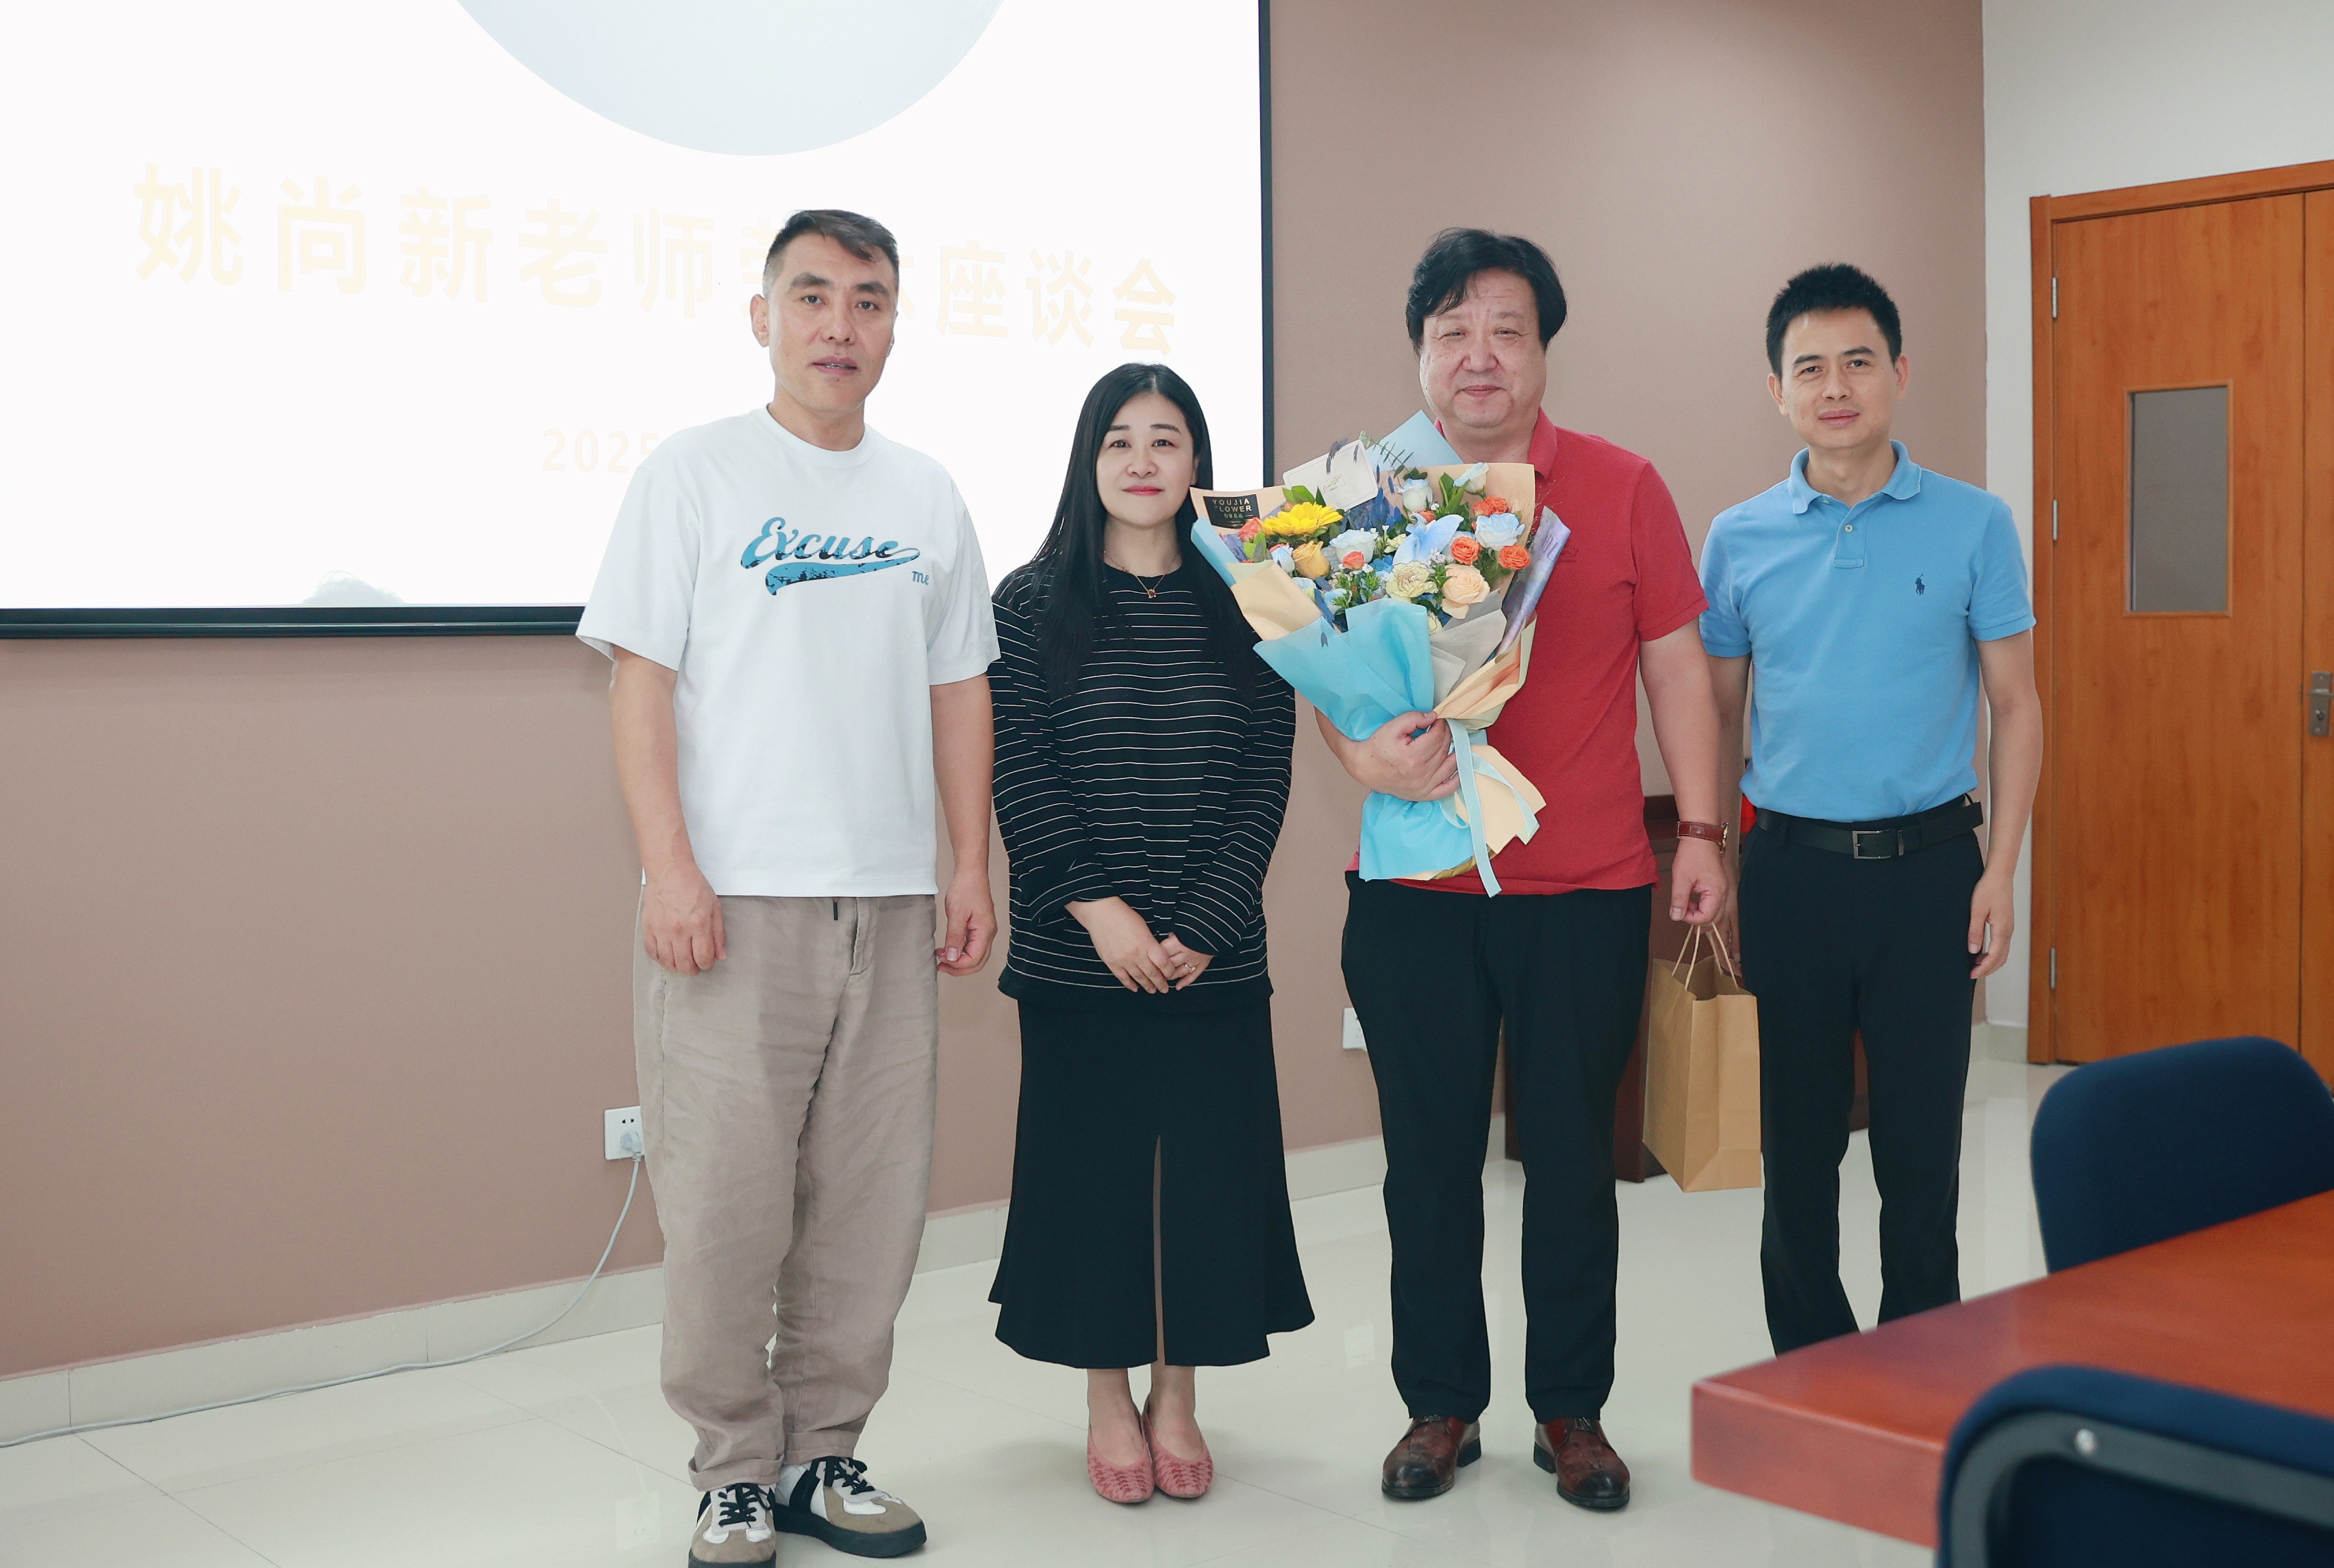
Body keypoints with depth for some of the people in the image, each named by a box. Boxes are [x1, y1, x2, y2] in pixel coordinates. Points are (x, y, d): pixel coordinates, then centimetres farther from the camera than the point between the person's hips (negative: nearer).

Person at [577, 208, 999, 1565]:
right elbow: (643, 680, -3)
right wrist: (669, 868, -12)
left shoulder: (925, 494, 14)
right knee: (727, 1198, -1)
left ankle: (826, 1451, 21)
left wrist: (973, 869, 10)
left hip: (891, 904, 4)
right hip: (730, 899, -4)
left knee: (871, 1198, 7)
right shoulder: (695, 475, 2)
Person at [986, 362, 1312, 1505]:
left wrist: (1201, 927, -10)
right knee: (1091, 1169, 5)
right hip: (1077, 957, -1)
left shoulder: (1241, 609, 5)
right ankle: (1108, 1401, 21)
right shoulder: (1033, 604, 1)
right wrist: (1099, 909, -14)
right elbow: (1019, 778, -5)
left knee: (1206, 1166, 5)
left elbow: (1265, 783, 0)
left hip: (1213, 956, 1)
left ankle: (1177, 1397, 21)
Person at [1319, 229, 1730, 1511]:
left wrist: (1701, 832, 1)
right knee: (1429, 1158, 9)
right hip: (1411, 887, 1)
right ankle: (1440, 1405, 25)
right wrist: (1366, 754, -16)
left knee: (1572, 1160, 7)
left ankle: (1572, 1411, 24)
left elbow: (1676, 667, 6)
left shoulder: (1623, 489, 3)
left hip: (1586, 887, 0)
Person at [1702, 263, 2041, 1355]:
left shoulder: (1972, 526, 0)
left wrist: (2000, 873, -5)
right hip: (1790, 866, 1)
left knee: (1921, 1142, 5)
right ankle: (1808, 1365, 25)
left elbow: (2016, 705, 3)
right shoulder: (1739, 540, 4)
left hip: (1926, 865, -1)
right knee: (1798, 1141, 10)